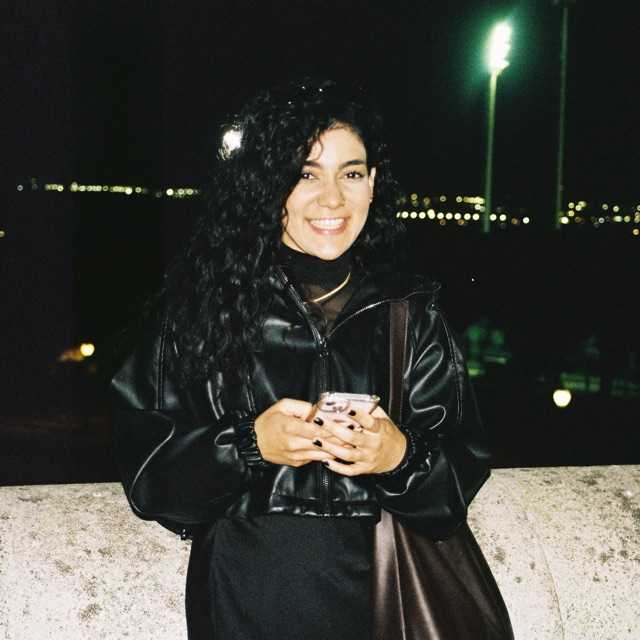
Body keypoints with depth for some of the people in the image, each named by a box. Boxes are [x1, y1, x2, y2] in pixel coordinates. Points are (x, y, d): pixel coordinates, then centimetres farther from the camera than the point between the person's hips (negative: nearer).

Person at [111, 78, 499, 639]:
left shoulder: (410, 311, -1)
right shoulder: (203, 298, -6)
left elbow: (464, 464, 0)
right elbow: (143, 451, -6)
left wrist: (402, 456, -19)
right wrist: (248, 445, -19)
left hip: (374, 591, 2)